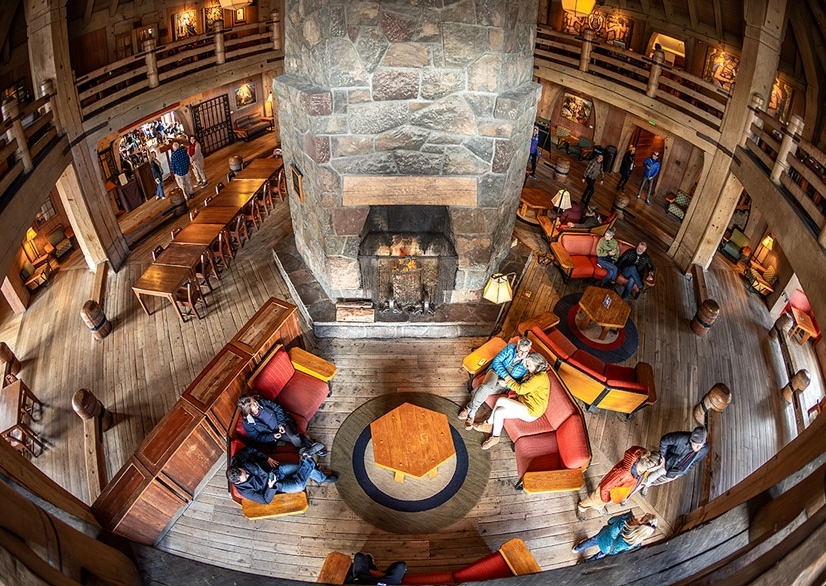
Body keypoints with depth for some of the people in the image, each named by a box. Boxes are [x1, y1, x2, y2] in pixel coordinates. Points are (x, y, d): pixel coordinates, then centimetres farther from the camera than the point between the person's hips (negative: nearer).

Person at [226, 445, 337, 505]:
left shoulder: (238, 463, -20)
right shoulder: (244, 490, -25)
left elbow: (250, 450, -1)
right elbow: (266, 500, -18)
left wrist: (267, 458, -7)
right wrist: (271, 486, -34)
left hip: (275, 469, 4)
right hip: (276, 485, -4)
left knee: (308, 467, -6)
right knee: (300, 485, -30)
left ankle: (322, 478, 23)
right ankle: (306, 460, -10)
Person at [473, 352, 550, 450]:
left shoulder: (540, 378, -21)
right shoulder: (535, 374, 11)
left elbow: (521, 389, -23)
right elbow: (524, 390, 19)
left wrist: (507, 379, -10)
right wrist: (515, 395, 0)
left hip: (530, 412, -10)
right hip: (525, 404, 10)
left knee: (500, 401, -18)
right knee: (499, 412, -8)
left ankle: (489, 425, 1)